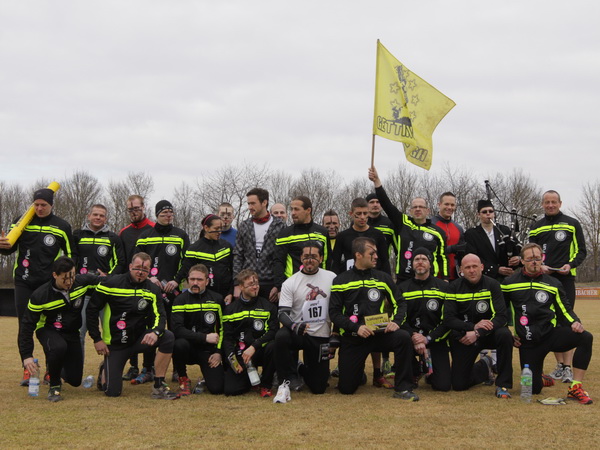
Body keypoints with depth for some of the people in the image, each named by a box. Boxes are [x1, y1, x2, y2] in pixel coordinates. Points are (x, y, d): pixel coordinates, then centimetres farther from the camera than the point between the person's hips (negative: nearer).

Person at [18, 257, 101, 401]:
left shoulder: (82, 282, -18)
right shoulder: (40, 296, -23)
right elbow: (27, 324, -16)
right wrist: (26, 355, -21)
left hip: (72, 332, 4)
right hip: (48, 330, -3)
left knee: (75, 380, 0)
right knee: (59, 347, -40)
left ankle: (57, 371, 37)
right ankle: (54, 385, -13)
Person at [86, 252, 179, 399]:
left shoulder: (153, 290, -2)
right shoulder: (112, 284, -10)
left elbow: (160, 316, -8)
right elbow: (92, 310, -3)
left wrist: (155, 332, -32)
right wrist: (97, 339, -6)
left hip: (139, 339, 3)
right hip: (115, 343, -2)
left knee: (168, 337, -26)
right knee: (112, 391, -10)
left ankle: (159, 387, -15)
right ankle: (105, 370, 29)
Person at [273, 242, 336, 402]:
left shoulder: (331, 278, 2)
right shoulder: (290, 283, -4)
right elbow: (283, 313, -12)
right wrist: (295, 326, -32)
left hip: (321, 337, 2)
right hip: (297, 334, -2)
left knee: (318, 388, 0)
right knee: (281, 336, -38)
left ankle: (303, 369, 36)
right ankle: (286, 381, -19)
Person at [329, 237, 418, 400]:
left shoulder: (383, 278, 8)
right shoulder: (341, 281, 1)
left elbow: (400, 303, 10)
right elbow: (334, 313, -4)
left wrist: (396, 322, -12)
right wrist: (356, 327, -18)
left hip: (379, 333, 2)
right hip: (352, 338, -1)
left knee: (403, 337, -31)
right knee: (347, 388, -5)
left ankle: (402, 388, -18)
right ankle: (358, 371, 32)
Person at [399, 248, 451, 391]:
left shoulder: (443, 287, 3)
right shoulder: (403, 288, 8)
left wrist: (428, 339, -15)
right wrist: (413, 336, -20)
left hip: (435, 340, -1)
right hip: (410, 338, 1)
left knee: (443, 385, -17)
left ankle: (430, 371, 22)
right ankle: (414, 372, -3)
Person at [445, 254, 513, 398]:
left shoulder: (492, 285, -9)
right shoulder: (455, 287, -5)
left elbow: (501, 316, -17)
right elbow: (448, 319, -12)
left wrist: (478, 333, -28)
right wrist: (473, 326, -26)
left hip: (488, 334, -1)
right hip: (463, 337, 1)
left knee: (504, 334, -35)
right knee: (458, 385, -5)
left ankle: (503, 384, -18)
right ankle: (484, 367, 29)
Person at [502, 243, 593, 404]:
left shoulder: (553, 284, 7)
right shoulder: (510, 283, 4)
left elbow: (564, 309, 8)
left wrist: (575, 322, -13)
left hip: (551, 334, 1)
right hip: (527, 343, -1)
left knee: (586, 337, -28)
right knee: (534, 388, -7)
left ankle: (575, 389, -21)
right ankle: (543, 379, 34)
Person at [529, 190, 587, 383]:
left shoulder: (572, 224, 5)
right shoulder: (536, 228, 14)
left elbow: (581, 251, 5)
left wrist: (570, 265, -13)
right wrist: (539, 266, -3)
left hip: (565, 278, -3)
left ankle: (568, 367, -10)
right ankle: (559, 365, 13)